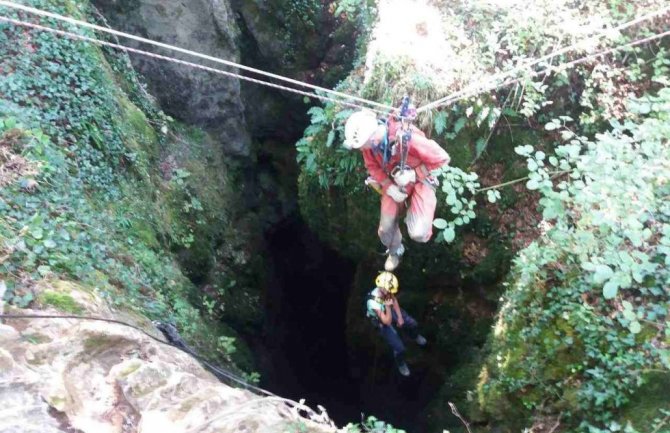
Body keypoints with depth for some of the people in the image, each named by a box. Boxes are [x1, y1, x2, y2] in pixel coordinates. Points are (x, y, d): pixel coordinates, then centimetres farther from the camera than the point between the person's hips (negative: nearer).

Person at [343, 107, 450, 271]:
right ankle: (395, 251, 43)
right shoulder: (368, 142, -23)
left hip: (420, 180, -4)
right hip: (394, 182, 4)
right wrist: (389, 187, -16)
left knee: (418, 233, -20)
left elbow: (442, 158, -26)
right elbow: (372, 166, -3)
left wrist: (413, 174, -26)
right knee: (385, 229, 9)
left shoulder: (407, 139, -39)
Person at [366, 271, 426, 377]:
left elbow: (394, 300, -3)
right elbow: (387, 322, -33)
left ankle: (415, 336, 44)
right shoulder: (374, 302, -43)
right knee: (399, 348, -5)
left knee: (412, 324, 6)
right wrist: (388, 307, -47)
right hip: (383, 323, -5)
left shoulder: (385, 289, -26)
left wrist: (400, 317, -6)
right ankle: (401, 364, 30)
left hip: (390, 310, 5)